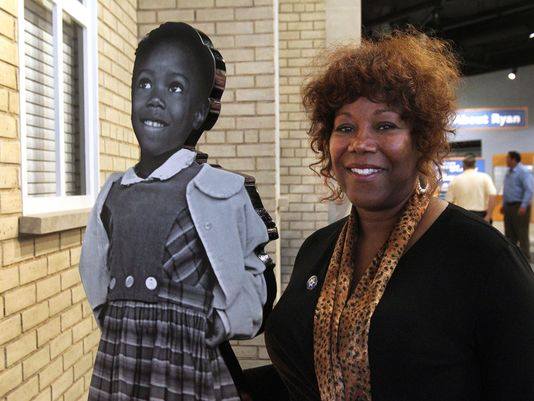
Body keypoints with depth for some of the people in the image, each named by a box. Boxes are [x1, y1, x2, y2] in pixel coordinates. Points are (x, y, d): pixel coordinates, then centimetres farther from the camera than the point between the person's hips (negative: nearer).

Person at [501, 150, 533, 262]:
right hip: (509, 206, 8)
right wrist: (504, 204, 19)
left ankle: (525, 258, 5)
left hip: (519, 207, -8)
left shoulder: (523, 172, -13)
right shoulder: (509, 172, 13)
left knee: (522, 234, -2)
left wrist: (524, 206, -23)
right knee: (509, 233, 13)